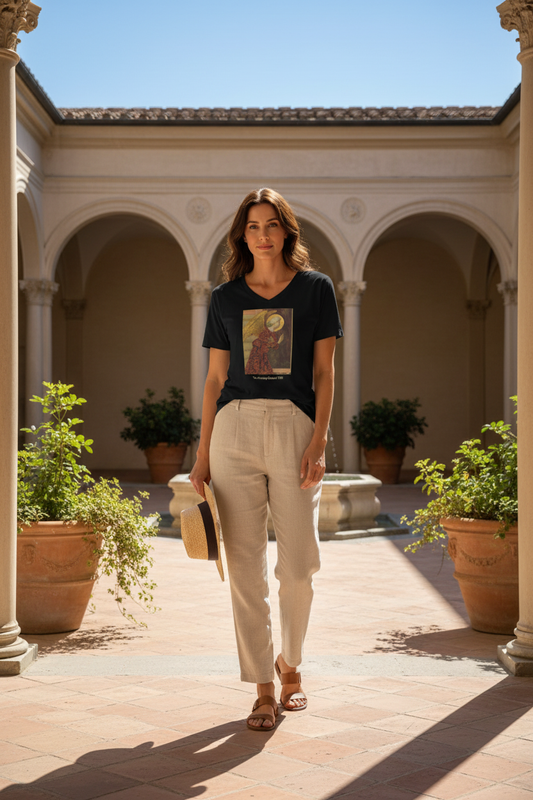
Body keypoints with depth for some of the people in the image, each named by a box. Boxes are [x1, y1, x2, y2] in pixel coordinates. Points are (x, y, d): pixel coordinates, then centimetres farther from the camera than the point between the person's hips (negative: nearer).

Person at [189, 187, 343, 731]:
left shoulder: (315, 288, 7)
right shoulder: (226, 297, 11)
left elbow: (324, 373, 4)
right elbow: (215, 379, 12)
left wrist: (318, 444, -7)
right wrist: (203, 455, 6)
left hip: (294, 426, -1)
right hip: (235, 427, 1)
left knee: (299, 563, -1)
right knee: (244, 564, 0)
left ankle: (289, 663, 27)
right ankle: (263, 689, 11)